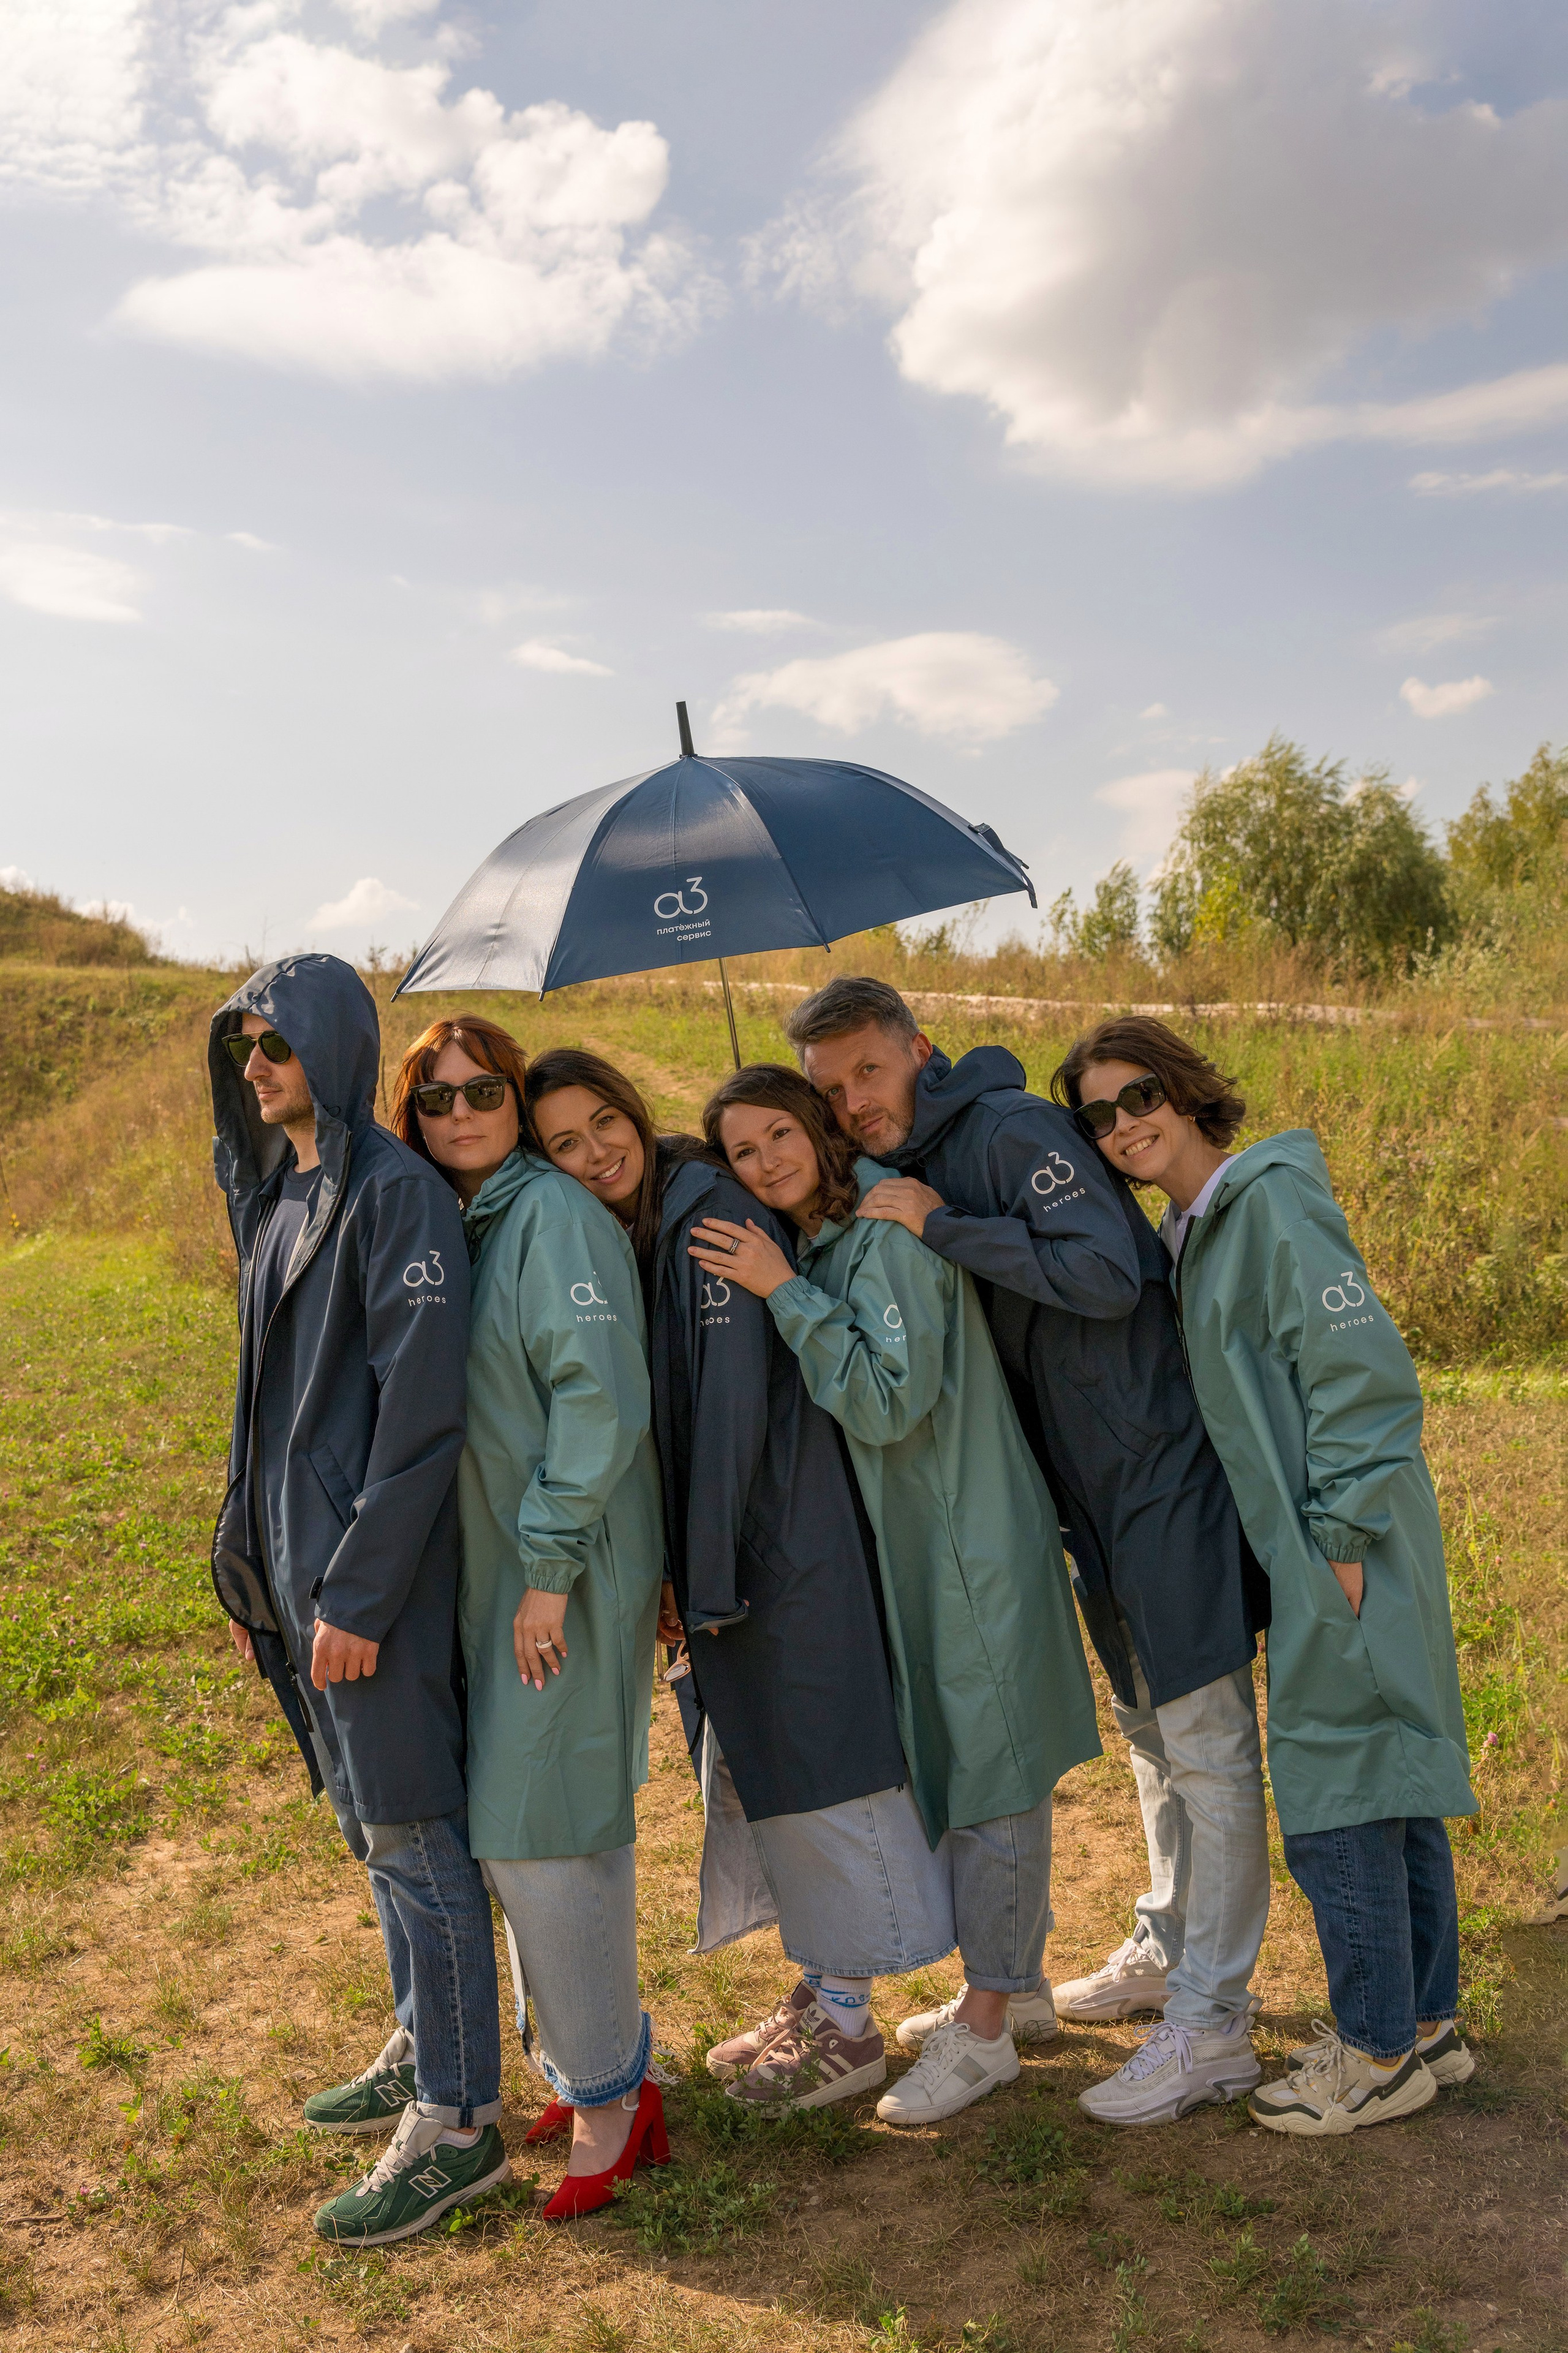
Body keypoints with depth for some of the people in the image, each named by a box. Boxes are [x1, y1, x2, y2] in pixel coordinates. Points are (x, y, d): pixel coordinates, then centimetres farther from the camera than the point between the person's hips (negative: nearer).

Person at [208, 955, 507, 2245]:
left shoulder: (396, 1192, -15)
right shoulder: (278, 1194, 13)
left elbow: (420, 1408, -20)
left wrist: (359, 1591, -21)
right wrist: (253, 1564, 16)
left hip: (372, 1569, -9)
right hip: (299, 1558, 9)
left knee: (411, 1829, 1)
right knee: (372, 1818, 19)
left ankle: (458, 2121, 14)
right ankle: (422, 2044, 37)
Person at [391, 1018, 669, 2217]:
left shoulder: (557, 1215, -13)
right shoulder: (448, 1224, 12)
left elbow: (599, 1397, -20)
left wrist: (550, 1560, -20)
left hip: (568, 1572, -8)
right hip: (489, 1566, 8)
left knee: (537, 1826, -4)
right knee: (571, 1822, 15)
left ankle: (607, 2094, 12)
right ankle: (589, 2056, 29)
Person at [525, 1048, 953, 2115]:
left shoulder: (706, 1209, -17)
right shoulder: (611, 1238, 8)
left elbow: (735, 1403, -21)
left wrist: (705, 1577, -18)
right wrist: (680, 1572, 7)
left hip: (788, 1537, -9)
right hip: (720, 1554, 9)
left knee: (812, 1763, 2)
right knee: (752, 1772, 17)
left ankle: (849, 2025, 18)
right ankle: (814, 1996, 33)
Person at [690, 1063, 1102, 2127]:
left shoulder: (889, 1229, -18)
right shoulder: (811, 1245, 9)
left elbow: (892, 1398, -25)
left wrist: (785, 1294, -24)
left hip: (975, 1546, -9)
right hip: (912, 1547, 9)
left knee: (992, 1771, 1)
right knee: (953, 1763, 19)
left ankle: (984, 2031, 12)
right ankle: (1010, 1974, 36)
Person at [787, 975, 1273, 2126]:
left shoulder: (1014, 1131, -16)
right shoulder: (909, 1174, 11)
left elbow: (1106, 1273, -28)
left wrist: (942, 1228, -23)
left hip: (1165, 1462, -9)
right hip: (1092, 1483, 9)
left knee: (1207, 1745, -3)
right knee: (1149, 1730, 21)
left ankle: (1210, 2025, 3)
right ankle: (1169, 1948, 36)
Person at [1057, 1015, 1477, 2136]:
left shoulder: (1272, 1199, -15)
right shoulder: (1195, 1232, 13)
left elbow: (1365, 1370, -20)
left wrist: (1342, 1537, -20)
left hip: (1348, 1548, -9)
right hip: (1317, 1549, 9)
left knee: (1333, 1803, -1)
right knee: (1397, 1787, 17)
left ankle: (1380, 2054, 14)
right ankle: (1427, 2021, 30)